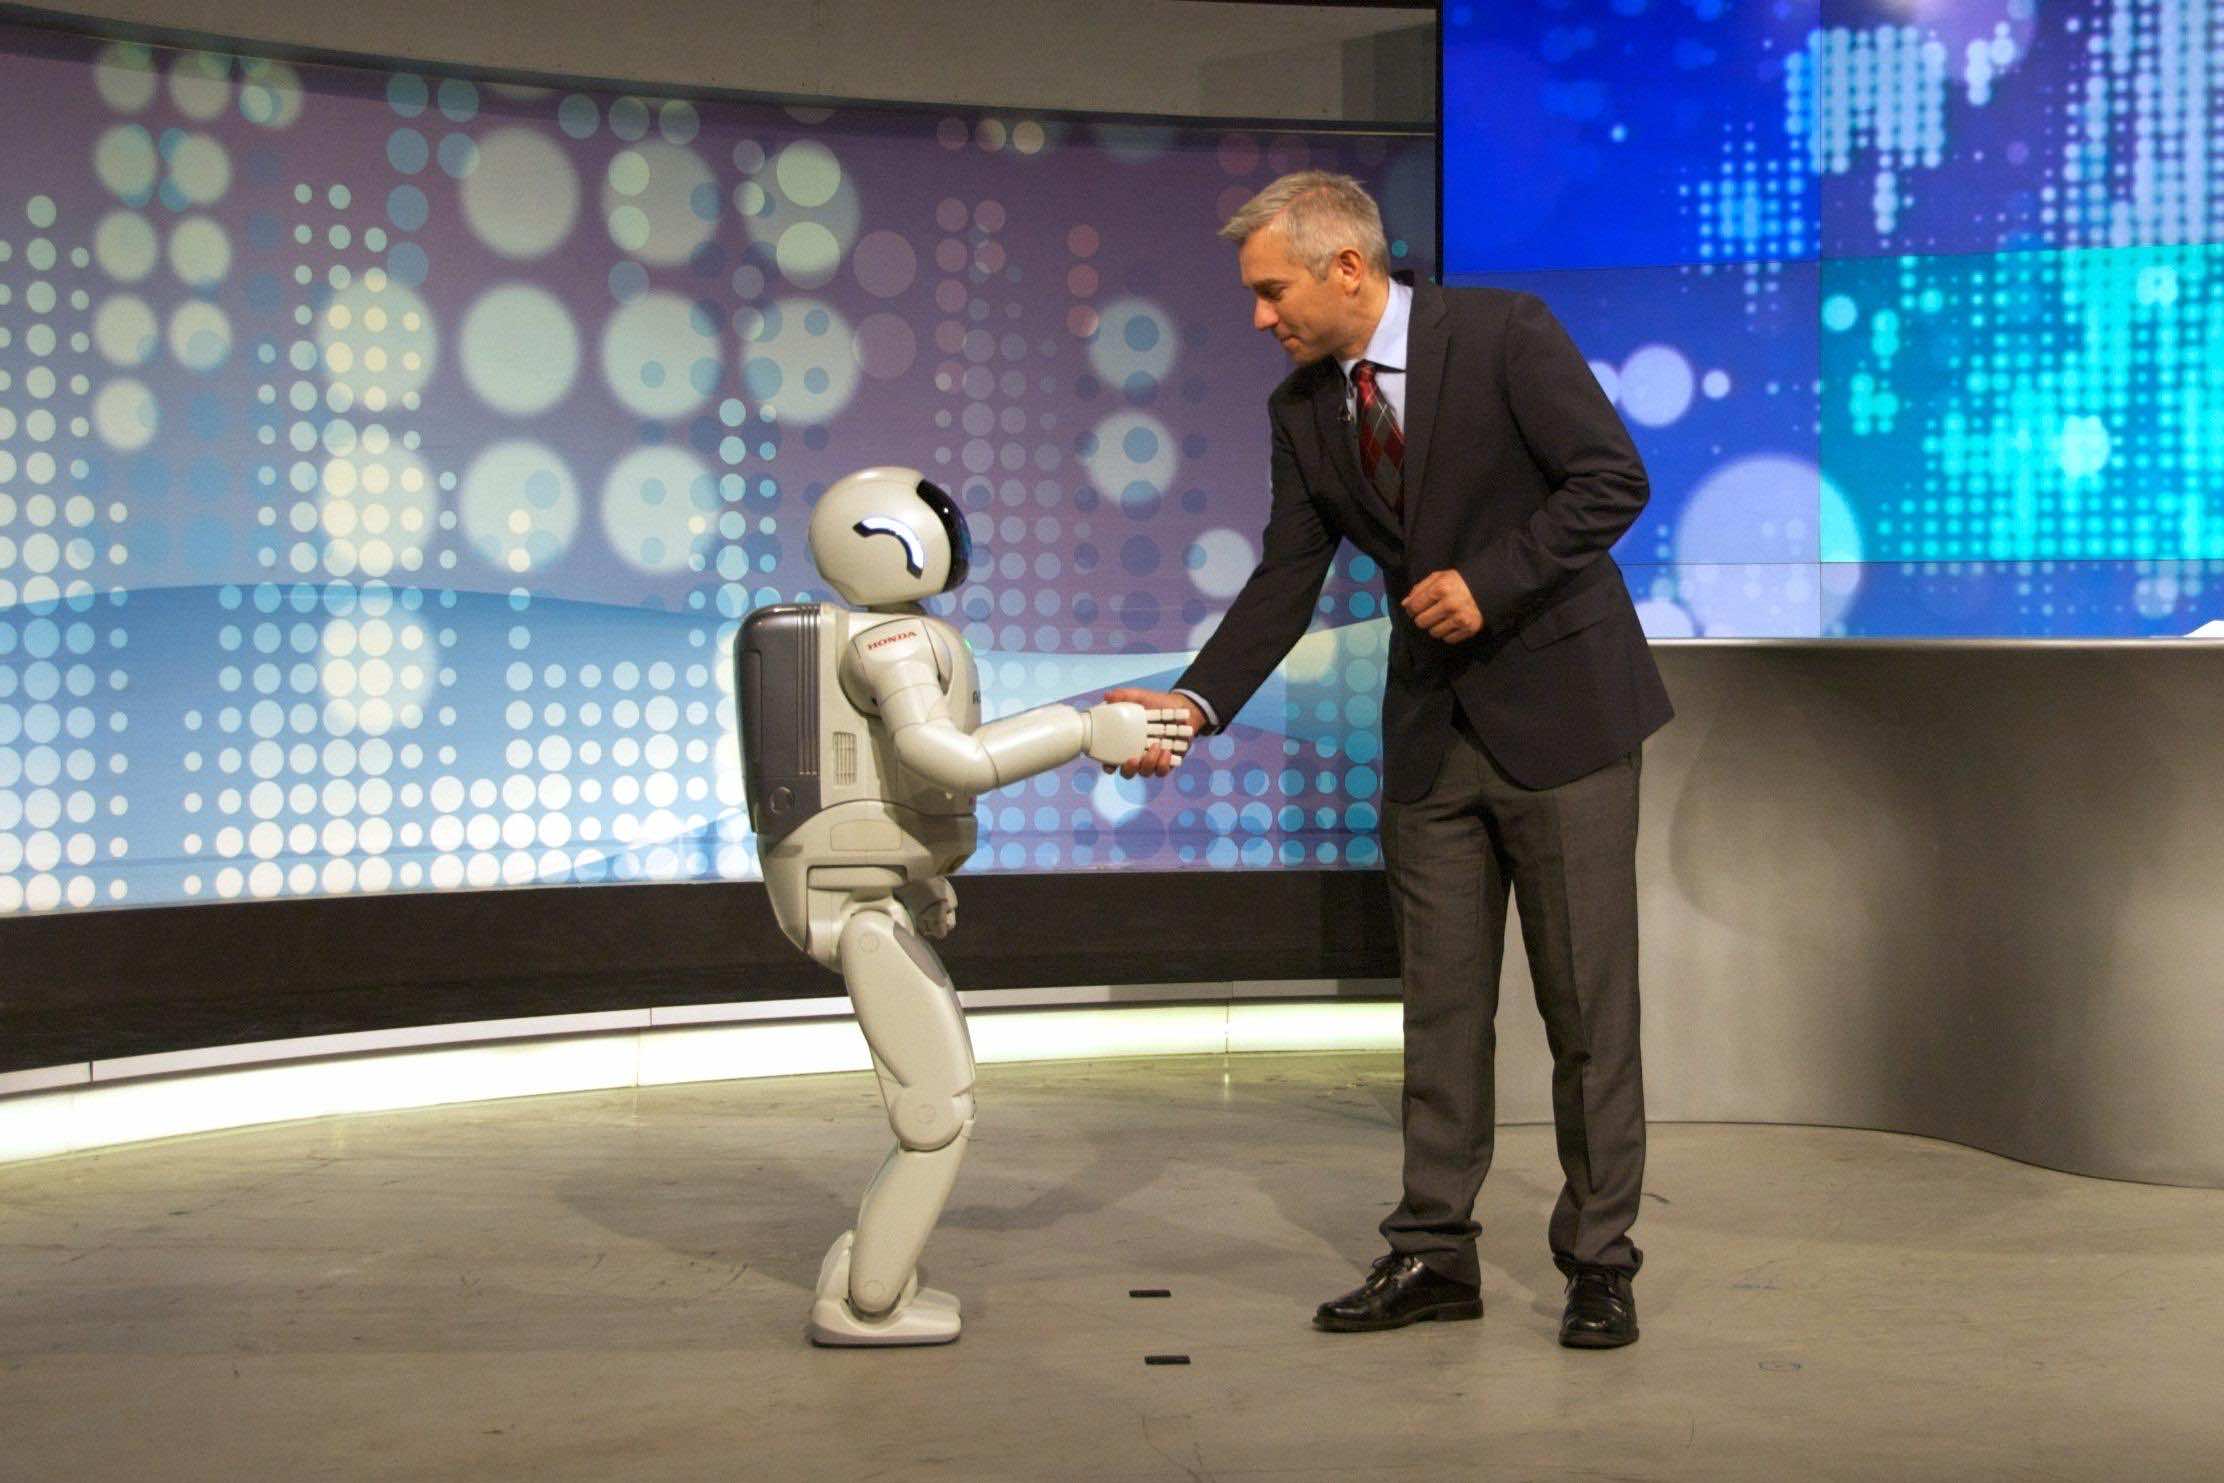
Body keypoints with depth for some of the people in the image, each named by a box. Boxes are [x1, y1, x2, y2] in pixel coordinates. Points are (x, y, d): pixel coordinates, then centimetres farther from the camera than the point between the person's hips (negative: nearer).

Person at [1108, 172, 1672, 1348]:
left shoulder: (1504, 333, -11)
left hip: (1559, 706, -5)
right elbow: (1287, 579, 4)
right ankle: (1433, 1252, 16)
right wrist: (1197, 701, -9)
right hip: (1431, 731, 5)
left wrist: (1489, 581, -21)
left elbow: (1613, 479, -13)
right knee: (1441, 999, 8)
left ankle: (1598, 1260, 11)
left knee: (1586, 1003, 1)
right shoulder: (1302, 411, 5)